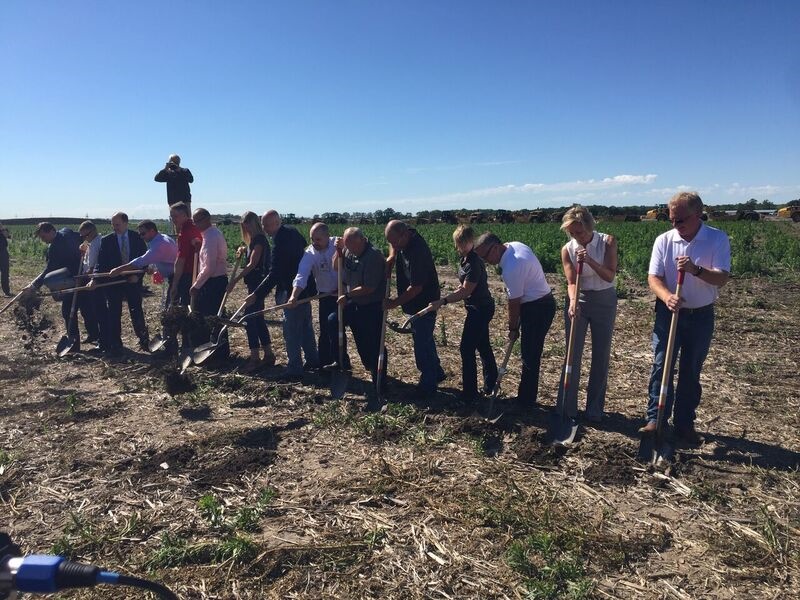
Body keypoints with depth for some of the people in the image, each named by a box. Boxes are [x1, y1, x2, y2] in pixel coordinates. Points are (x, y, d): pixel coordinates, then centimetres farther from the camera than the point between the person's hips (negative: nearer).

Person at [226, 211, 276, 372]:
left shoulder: (259, 239, -14)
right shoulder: (254, 240, 17)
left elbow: (252, 264, -24)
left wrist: (235, 280, -26)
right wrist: (243, 252, 7)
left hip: (258, 284, -10)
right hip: (255, 284, 10)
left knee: (249, 318, -10)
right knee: (258, 318, 13)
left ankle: (255, 359, -7)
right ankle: (268, 355, 21)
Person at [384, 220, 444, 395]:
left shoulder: (417, 252, -30)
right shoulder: (406, 236, -3)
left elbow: (416, 287, -28)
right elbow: (394, 248, 22)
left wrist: (395, 302, -19)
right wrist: (390, 260, 2)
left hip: (423, 304, -10)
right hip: (415, 303, 10)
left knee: (422, 344, -2)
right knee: (425, 339, 21)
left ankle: (428, 385, 11)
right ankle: (437, 373, 37)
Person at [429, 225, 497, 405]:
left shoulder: (474, 263, -23)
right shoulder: (464, 259, 7)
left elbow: (465, 291, -23)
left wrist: (443, 301, -27)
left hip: (480, 309, -10)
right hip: (481, 308, 10)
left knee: (467, 349, -6)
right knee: (483, 346, 18)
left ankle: (470, 394, 1)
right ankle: (491, 385, 31)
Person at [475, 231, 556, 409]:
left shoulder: (511, 268, -27)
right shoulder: (515, 245, 3)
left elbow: (514, 303, -17)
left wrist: (512, 329, -3)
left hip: (536, 309, -10)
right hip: (542, 302, 10)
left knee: (530, 356, 0)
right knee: (530, 354, 16)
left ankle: (526, 401, 10)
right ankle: (526, 396, 26)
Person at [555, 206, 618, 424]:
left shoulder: (607, 242, -9)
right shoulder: (568, 249, -8)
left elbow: (610, 276, -14)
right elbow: (571, 282, -13)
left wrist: (590, 261, -29)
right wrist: (573, 301, -32)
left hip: (604, 301, 0)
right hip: (578, 301, 0)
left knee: (601, 356, 6)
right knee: (572, 355, 0)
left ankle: (594, 409, 19)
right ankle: (567, 408, 11)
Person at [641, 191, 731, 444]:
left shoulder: (718, 239, -9)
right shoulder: (664, 240, -6)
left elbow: (722, 278, -17)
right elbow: (654, 278, -10)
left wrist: (696, 270, -37)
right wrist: (667, 297, -30)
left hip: (701, 316, 0)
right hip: (668, 313, 1)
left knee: (691, 372, 10)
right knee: (661, 366, -1)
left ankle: (684, 423, 22)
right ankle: (655, 419, 8)